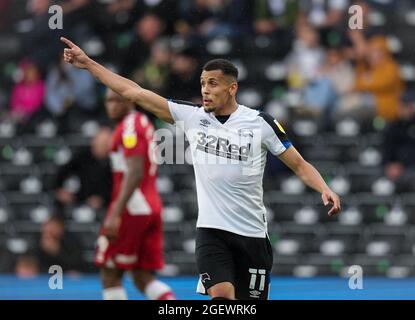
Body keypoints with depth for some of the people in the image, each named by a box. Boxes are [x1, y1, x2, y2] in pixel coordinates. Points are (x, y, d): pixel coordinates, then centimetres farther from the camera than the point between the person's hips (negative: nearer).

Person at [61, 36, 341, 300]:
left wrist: (325, 189, -17)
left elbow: (299, 164, 1)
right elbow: (134, 92, 3)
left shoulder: (260, 123, -3)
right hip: (211, 230, 0)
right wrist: (87, 63, 2)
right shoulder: (192, 116, 2)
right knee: (221, 296, -19)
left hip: (252, 233, 0)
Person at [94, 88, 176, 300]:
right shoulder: (144, 124, 19)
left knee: (109, 273, 0)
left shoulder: (129, 126, -10)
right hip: (152, 207, 9)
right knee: (143, 277, 6)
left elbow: (135, 173, -20)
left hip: (132, 209, -9)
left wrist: (116, 214, -26)